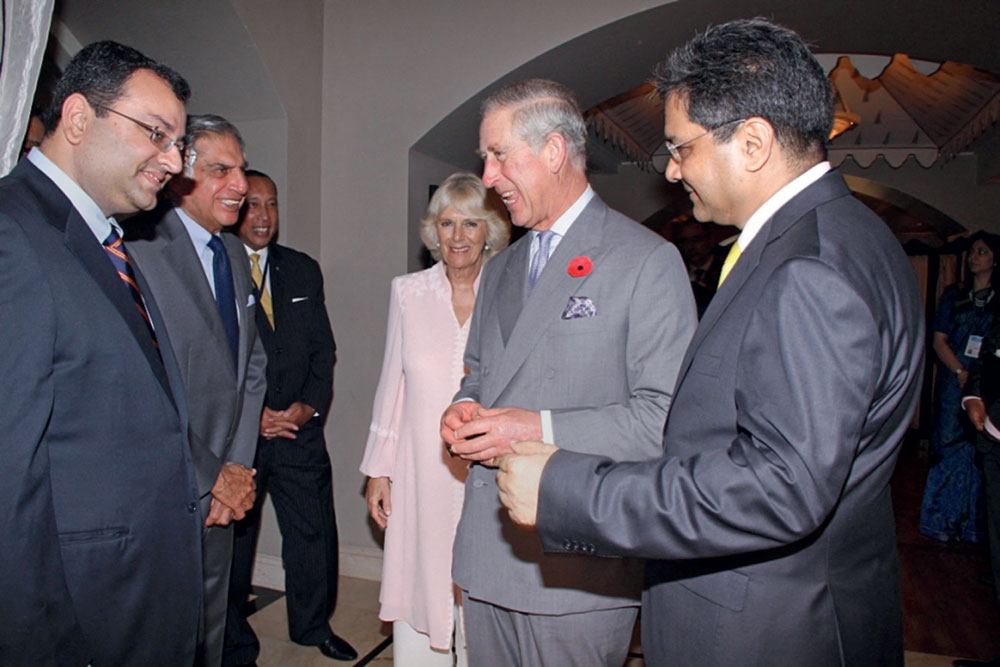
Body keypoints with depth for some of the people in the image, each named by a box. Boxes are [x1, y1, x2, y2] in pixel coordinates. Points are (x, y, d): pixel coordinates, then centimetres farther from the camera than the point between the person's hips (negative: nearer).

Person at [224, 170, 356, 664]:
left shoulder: (304, 270, 12)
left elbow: (323, 346, 12)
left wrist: (309, 404, -2)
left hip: (299, 426, 4)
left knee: (314, 533, 8)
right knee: (231, 541, 7)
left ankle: (313, 626, 31)